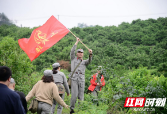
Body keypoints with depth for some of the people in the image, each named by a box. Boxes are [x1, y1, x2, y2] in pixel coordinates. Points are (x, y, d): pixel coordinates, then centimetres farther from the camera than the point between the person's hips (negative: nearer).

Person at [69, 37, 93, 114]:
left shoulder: (84, 62, 19)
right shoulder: (73, 59, 16)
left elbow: (89, 61, -2)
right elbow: (72, 51, 3)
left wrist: (90, 54, -22)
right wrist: (77, 42, 2)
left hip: (81, 79, 2)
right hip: (74, 78, -2)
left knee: (81, 95, 1)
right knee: (74, 94, -10)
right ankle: (72, 109, 0)